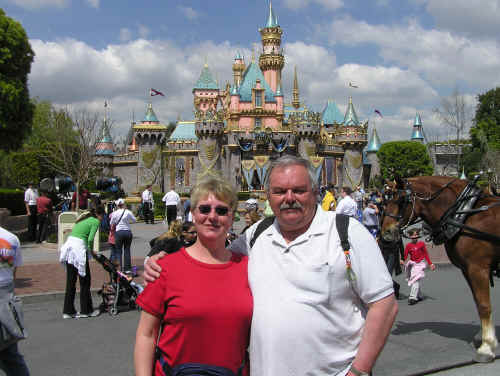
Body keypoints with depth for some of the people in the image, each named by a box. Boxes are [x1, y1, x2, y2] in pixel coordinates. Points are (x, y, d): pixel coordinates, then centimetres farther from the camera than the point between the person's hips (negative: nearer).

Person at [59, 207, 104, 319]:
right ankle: (86, 310, 12)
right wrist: (91, 251, 6)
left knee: (70, 281, 12)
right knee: (85, 280, 4)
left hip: (68, 245, 8)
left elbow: (74, 233, 18)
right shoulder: (95, 221, 1)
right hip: (78, 248, -8)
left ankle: (68, 311, 15)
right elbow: (90, 239, -11)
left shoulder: (83, 219, 25)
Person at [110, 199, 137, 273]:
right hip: (128, 232, 1)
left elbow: (111, 223, 8)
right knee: (127, 250, 8)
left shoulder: (115, 213, -4)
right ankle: (127, 268, 9)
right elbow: (134, 220, 7)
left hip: (118, 232, -1)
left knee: (118, 251, 7)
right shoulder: (128, 212, -4)